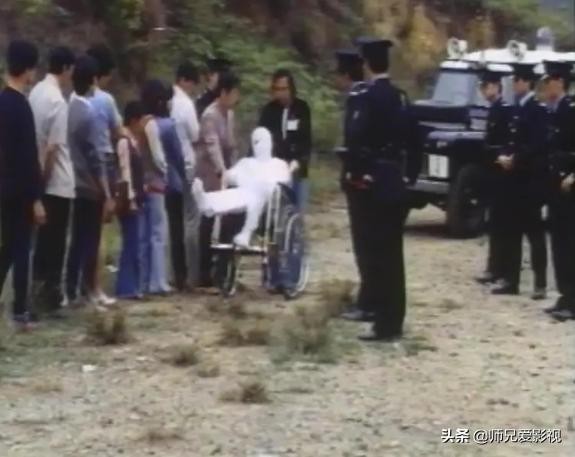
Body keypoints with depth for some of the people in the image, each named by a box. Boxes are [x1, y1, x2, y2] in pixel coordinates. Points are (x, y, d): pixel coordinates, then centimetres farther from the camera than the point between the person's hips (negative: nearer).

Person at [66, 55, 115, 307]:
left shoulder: (68, 108, 4)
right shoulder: (89, 112, -17)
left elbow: (69, 148, 10)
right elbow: (95, 158, -19)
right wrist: (107, 195, -16)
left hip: (73, 185, 7)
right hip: (90, 187, -7)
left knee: (76, 241, 12)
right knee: (90, 241, 1)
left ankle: (71, 291, 14)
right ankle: (87, 292, 2)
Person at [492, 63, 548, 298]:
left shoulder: (538, 109, -10)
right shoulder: (515, 109, 14)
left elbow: (537, 145, -18)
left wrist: (515, 159, -17)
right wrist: (504, 156, 0)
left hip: (530, 179, -8)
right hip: (512, 178, 8)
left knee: (534, 230, -4)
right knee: (511, 231, 10)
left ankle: (540, 283, 0)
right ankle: (510, 280, 15)